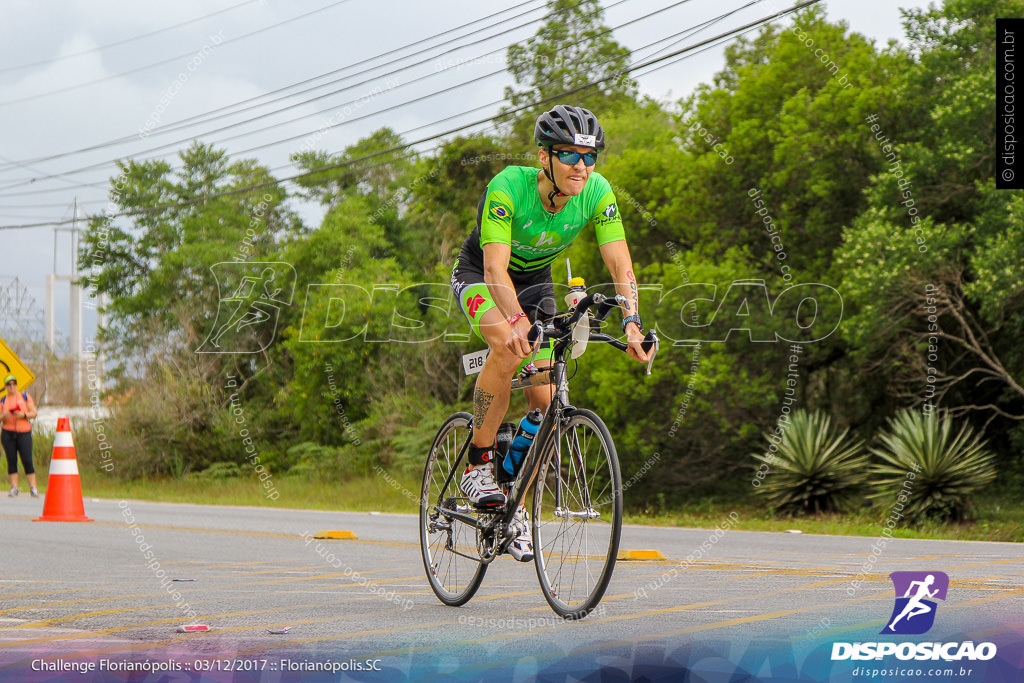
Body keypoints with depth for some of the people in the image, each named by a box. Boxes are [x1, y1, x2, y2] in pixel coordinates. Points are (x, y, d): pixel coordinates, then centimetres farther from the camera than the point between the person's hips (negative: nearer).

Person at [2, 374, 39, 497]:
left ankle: (33, 488, -8)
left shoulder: (25, 396, 8)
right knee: (11, 461, -1)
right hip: (8, 433, 2)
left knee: (27, 461, -9)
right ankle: (14, 488, 2)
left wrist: (23, 415, -13)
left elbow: (34, 413, 4)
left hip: (24, 433, -2)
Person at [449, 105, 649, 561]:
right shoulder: (507, 188, -34)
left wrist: (632, 323, -42)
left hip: (535, 281, 4)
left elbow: (621, 267, -26)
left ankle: (518, 507, 11)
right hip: (479, 275, -4)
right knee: (509, 349, -36)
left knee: (545, 402, -9)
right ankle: (477, 467, -22)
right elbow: (495, 267, -42)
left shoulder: (597, 194, -23)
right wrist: (516, 322, -58)